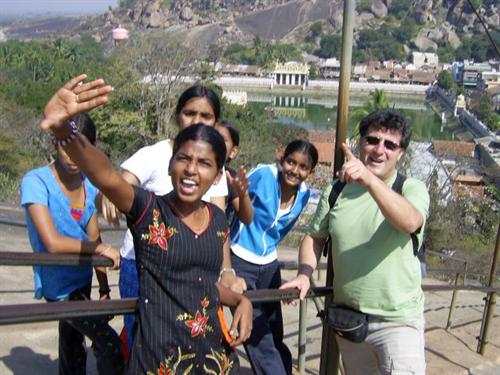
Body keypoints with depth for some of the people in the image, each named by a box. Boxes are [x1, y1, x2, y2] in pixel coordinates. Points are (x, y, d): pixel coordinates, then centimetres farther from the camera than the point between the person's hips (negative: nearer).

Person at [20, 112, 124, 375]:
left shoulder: (89, 187, 0)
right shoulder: (36, 182, -18)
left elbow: (92, 242, 5)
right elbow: (53, 243, -25)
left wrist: (104, 289, 3)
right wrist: (102, 249, -17)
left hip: (81, 279, 6)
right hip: (59, 283, -6)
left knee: (72, 348, 22)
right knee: (110, 347, -8)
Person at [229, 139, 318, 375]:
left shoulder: (304, 193, -2)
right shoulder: (263, 175, -18)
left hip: (269, 266, 5)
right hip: (240, 261, -5)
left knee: (274, 336, 11)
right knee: (257, 337, -7)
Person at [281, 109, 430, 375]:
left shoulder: (412, 189, -9)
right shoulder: (336, 191, 1)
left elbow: (410, 223, -31)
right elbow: (314, 238, 9)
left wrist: (369, 180, -43)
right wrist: (304, 274, -10)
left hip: (397, 321, -3)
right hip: (347, 317, 4)